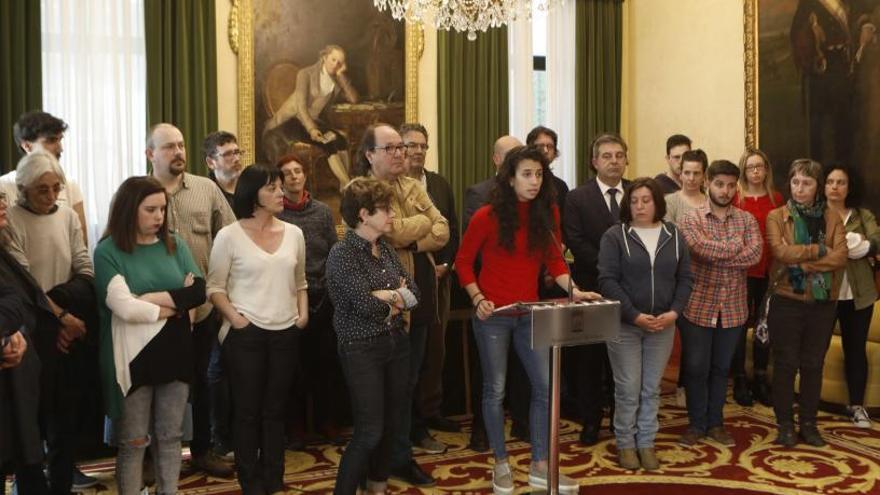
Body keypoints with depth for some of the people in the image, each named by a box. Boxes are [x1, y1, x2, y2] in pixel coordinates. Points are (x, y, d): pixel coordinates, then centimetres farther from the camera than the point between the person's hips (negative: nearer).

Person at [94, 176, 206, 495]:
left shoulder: (175, 244, 6)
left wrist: (149, 298, -14)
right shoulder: (108, 251, -8)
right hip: (134, 357, -4)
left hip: (175, 352, 4)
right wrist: (176, 305, -10)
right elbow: (126, 309, -19)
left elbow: (199, 292, -4)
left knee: (170, 437, 13)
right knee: (133, 442, 7)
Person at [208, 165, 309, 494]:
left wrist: (303, 313, 2)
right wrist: (234, 317, -15)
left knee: (275, 411, 13)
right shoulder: (229, 236, -5)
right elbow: (215, 286, -3)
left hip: (286, 333, 4)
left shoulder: (294, 233, 8)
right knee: (247, 411, 5)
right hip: (246, 333, -4)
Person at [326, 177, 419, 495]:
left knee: (390, 424, 15)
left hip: (396, 343, 7)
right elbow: (366, 305, -23)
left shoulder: (385, 247, 7)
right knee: (369, 431, -5)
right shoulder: (342, 254, -15)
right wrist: (396, 296, -5)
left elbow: (414, 292, 4)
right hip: (362, 349, -7)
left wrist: (385, 298, -15)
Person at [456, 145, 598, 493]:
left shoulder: (548, 213, 1)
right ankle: (501, 465, 22)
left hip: (529, 313, 4)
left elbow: (554, 260, 6)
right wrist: (477, 299, -14)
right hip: (492, 314, -4)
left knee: (544, 387, 4)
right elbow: (463, 261, -3)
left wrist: (573, 290, -9)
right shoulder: (487, 216, -10)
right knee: (495, 390, 6)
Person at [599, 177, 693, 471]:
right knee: (627, 389, 2)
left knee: (651, 389, 10)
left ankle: (646, 443, 21)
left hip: (663, 325, 3)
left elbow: (684, 279, 7)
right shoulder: (615, 236, -5)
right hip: (624, 324, -3)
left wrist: (674, 312, -9)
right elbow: (607, 280, -11)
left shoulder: (673, 236, 6)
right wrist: (635, 316, -16)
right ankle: (626, 444, 17)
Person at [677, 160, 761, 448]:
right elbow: (701, 248, -24)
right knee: (696, 368, 6)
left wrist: (716, 255, -17)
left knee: (721, 368, 14)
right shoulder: (692, 219, -4)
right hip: (698, 306, -3)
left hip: (733, 309, 3)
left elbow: (754, 254, -13)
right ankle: (696, 424, 21)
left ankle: (715, 423, 28)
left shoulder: (747, 220, 5)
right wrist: (737, 245, -11)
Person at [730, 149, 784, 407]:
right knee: (739, 325, 4)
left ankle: (760, 380, 23)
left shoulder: (776, 199, 7)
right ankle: (739, 381, 15)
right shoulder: (735, 198, -4)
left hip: (768, 271, 3)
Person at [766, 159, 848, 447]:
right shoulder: (776, 217, -1)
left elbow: (840, 257, -9)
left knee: (813, 365, 10)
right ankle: (785, 424, 15)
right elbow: (781, 252, -17)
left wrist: (802, 264, -16)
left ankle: (809, 423, 22)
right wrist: (819, 250, -13)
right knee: (785, 364, 4)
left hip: (822, 302, 2)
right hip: (787, 301, -2)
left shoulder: (832, 218, 6)